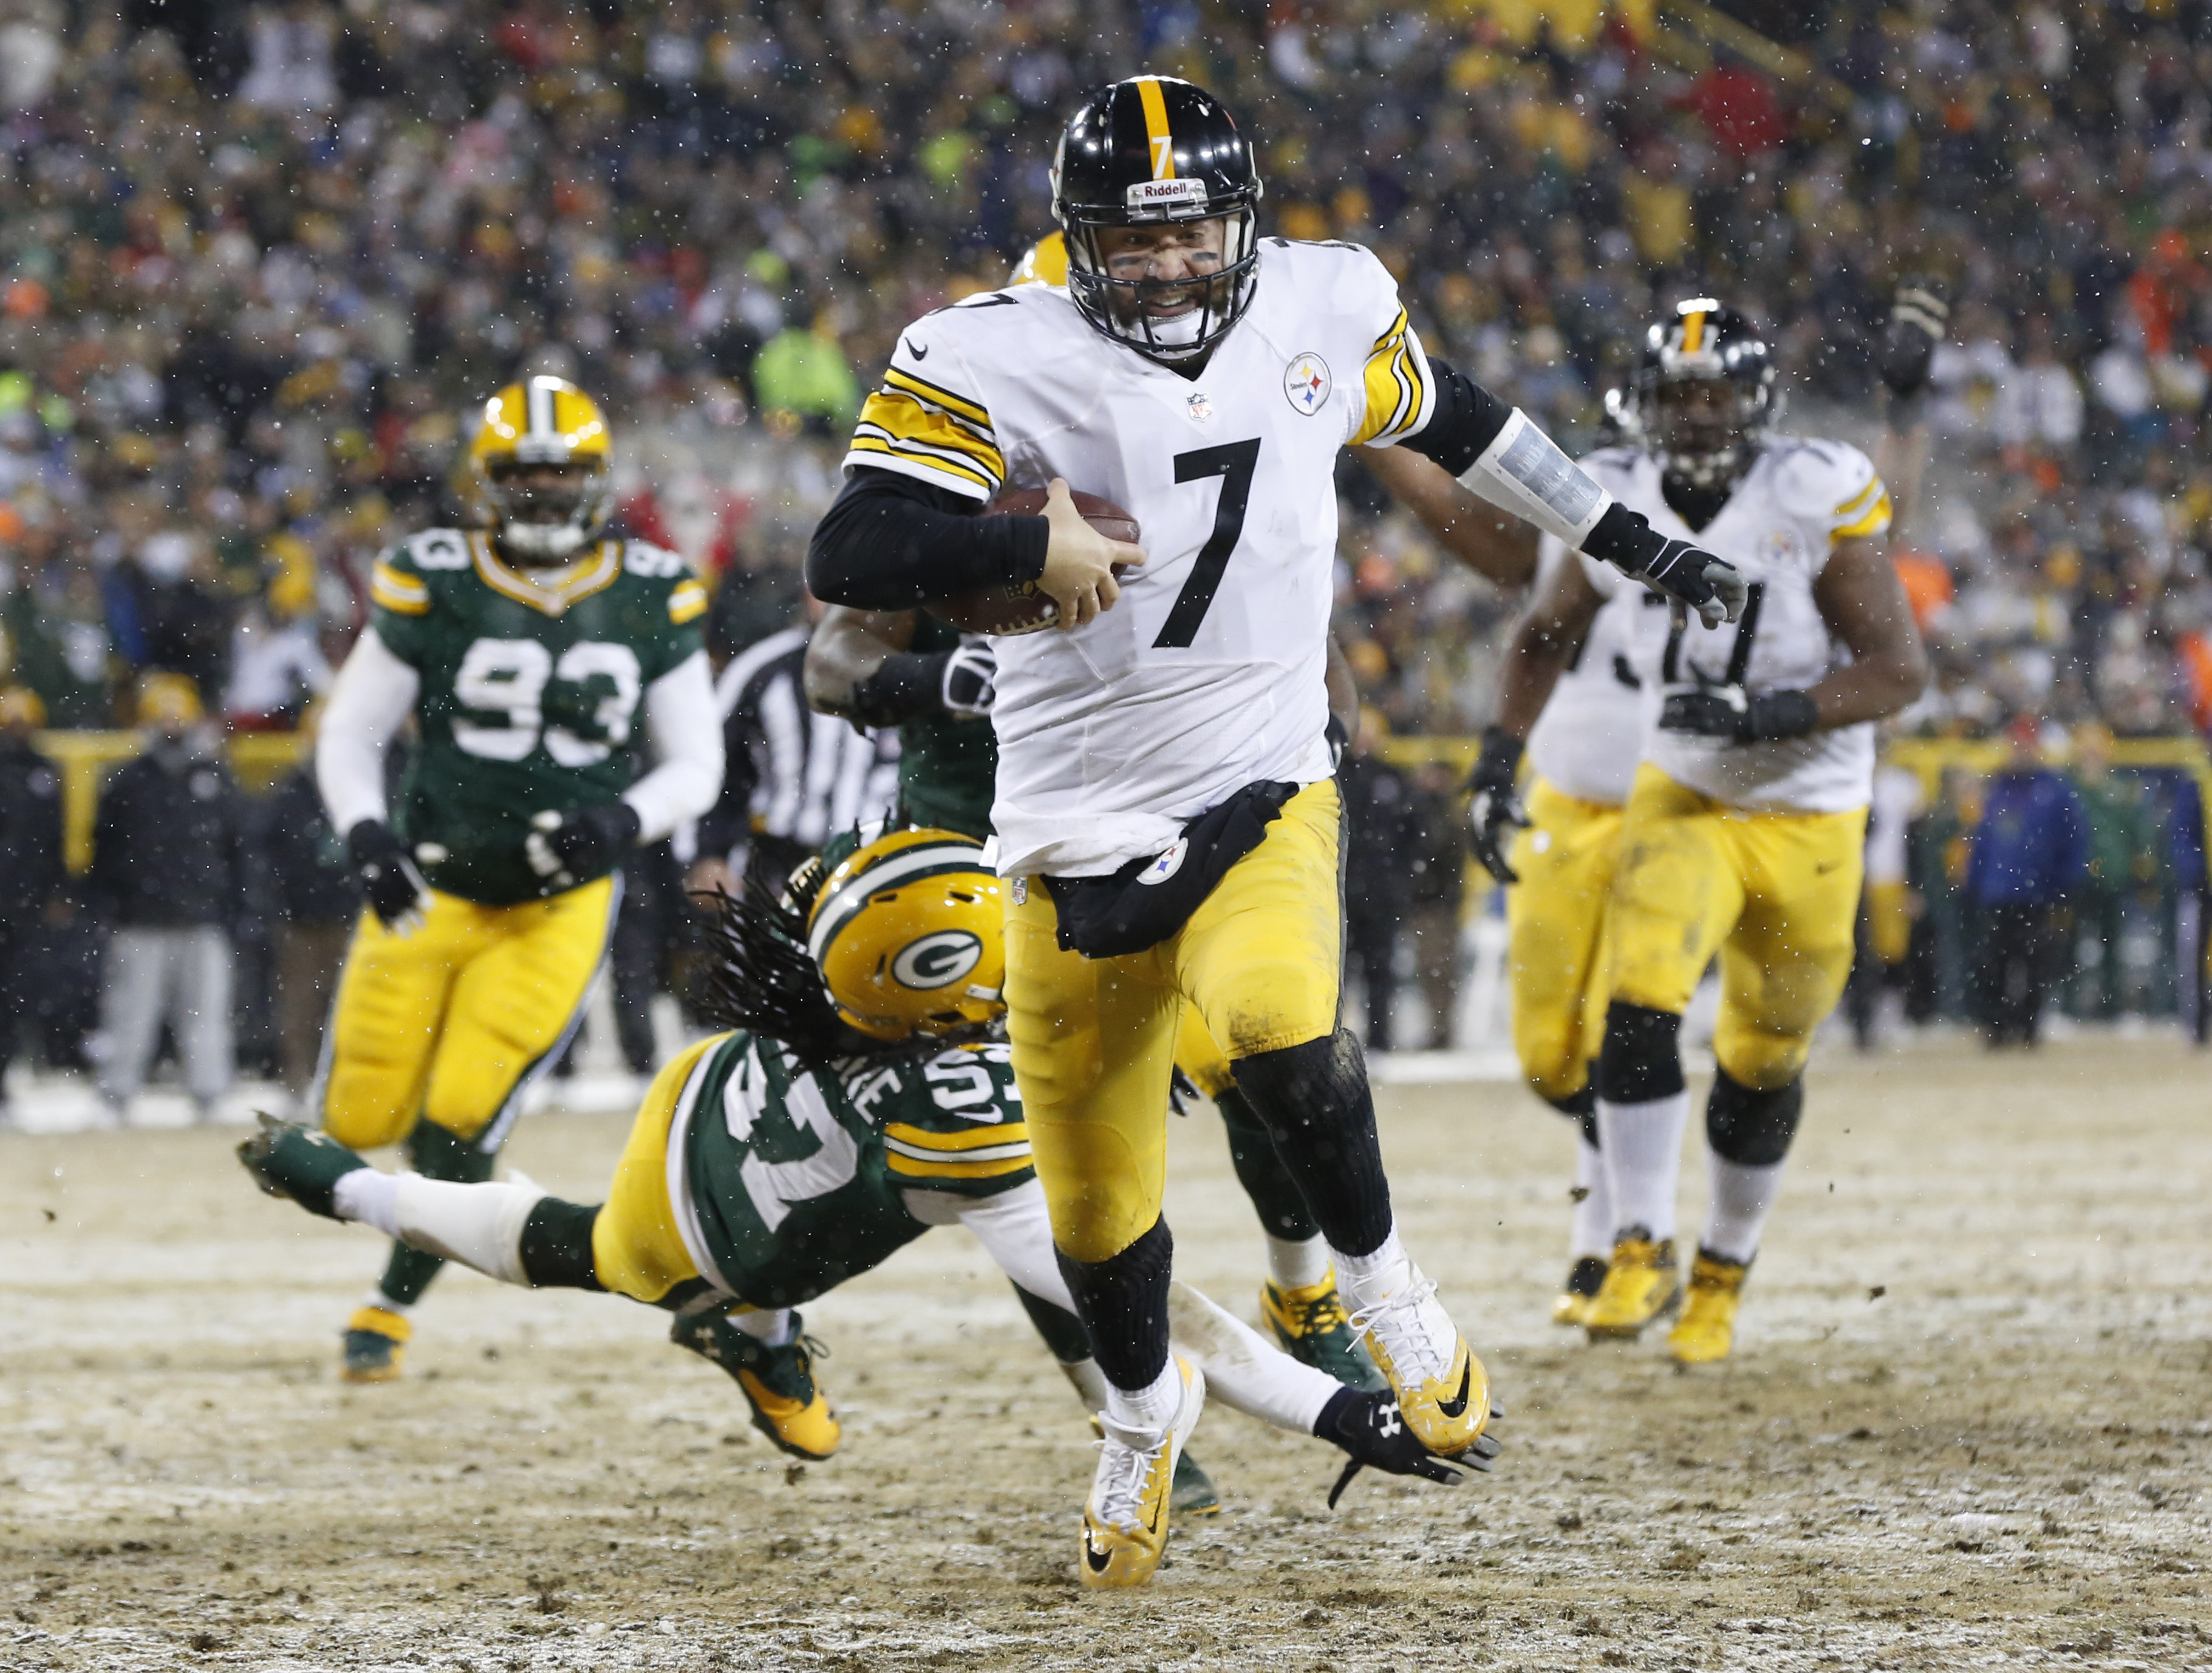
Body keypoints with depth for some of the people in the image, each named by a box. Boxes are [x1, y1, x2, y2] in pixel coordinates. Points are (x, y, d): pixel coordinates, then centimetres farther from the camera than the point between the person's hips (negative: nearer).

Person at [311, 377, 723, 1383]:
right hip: (433, 886, 0)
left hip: (559, 903, 0)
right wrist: (367, 835, -18)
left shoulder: (652, 601, -2)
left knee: (458, 1123, -9)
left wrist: (624, 820, -18)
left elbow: (695, 764, 3)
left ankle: (392, 1305, 13)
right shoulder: (434, 588, -7)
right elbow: (350, 735, 0)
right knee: (362, 1118, 0)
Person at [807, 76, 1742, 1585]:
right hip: (1078, 833, 0)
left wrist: (1636, 544, 27)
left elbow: (1452, 419, 20)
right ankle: (1146, 1408, 41)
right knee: (1096, 1205, 8)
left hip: (1263, 798, 0)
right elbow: (847, 558, -19)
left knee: (1277, 1019, -32)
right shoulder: (995, 364, -11)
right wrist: (1030, 542, -33)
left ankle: (1381, 1285, -6)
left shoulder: (1323, 311, 0)